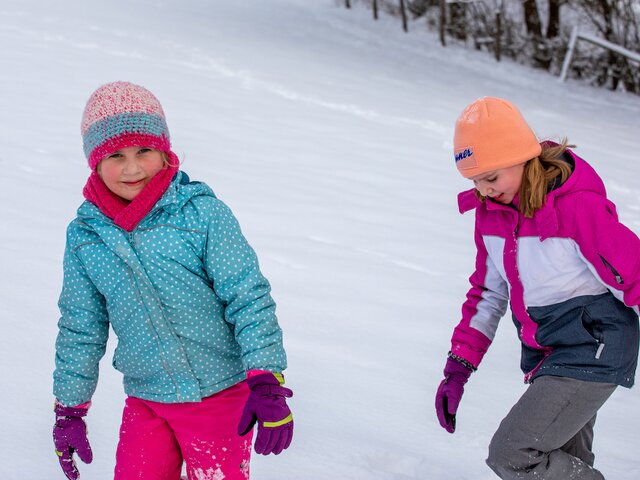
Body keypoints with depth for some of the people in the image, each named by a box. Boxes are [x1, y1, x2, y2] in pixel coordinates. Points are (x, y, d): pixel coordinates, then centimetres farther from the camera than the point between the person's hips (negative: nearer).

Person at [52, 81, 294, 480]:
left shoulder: (202, 213, -12)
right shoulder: (86, 236, 0)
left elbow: (249, 298, -11)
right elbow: (80, 329, 10)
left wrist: (268, 384, -17)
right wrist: (70, 408, 14)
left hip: (222, 392, -3)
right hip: (146, 401, 4)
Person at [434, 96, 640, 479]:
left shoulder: (579, 207, -22)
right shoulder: (490, 210, 1)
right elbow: (488, 293, 12)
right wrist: (458, 369, 8)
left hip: (592, 353, -8)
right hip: (545, 358, 8)